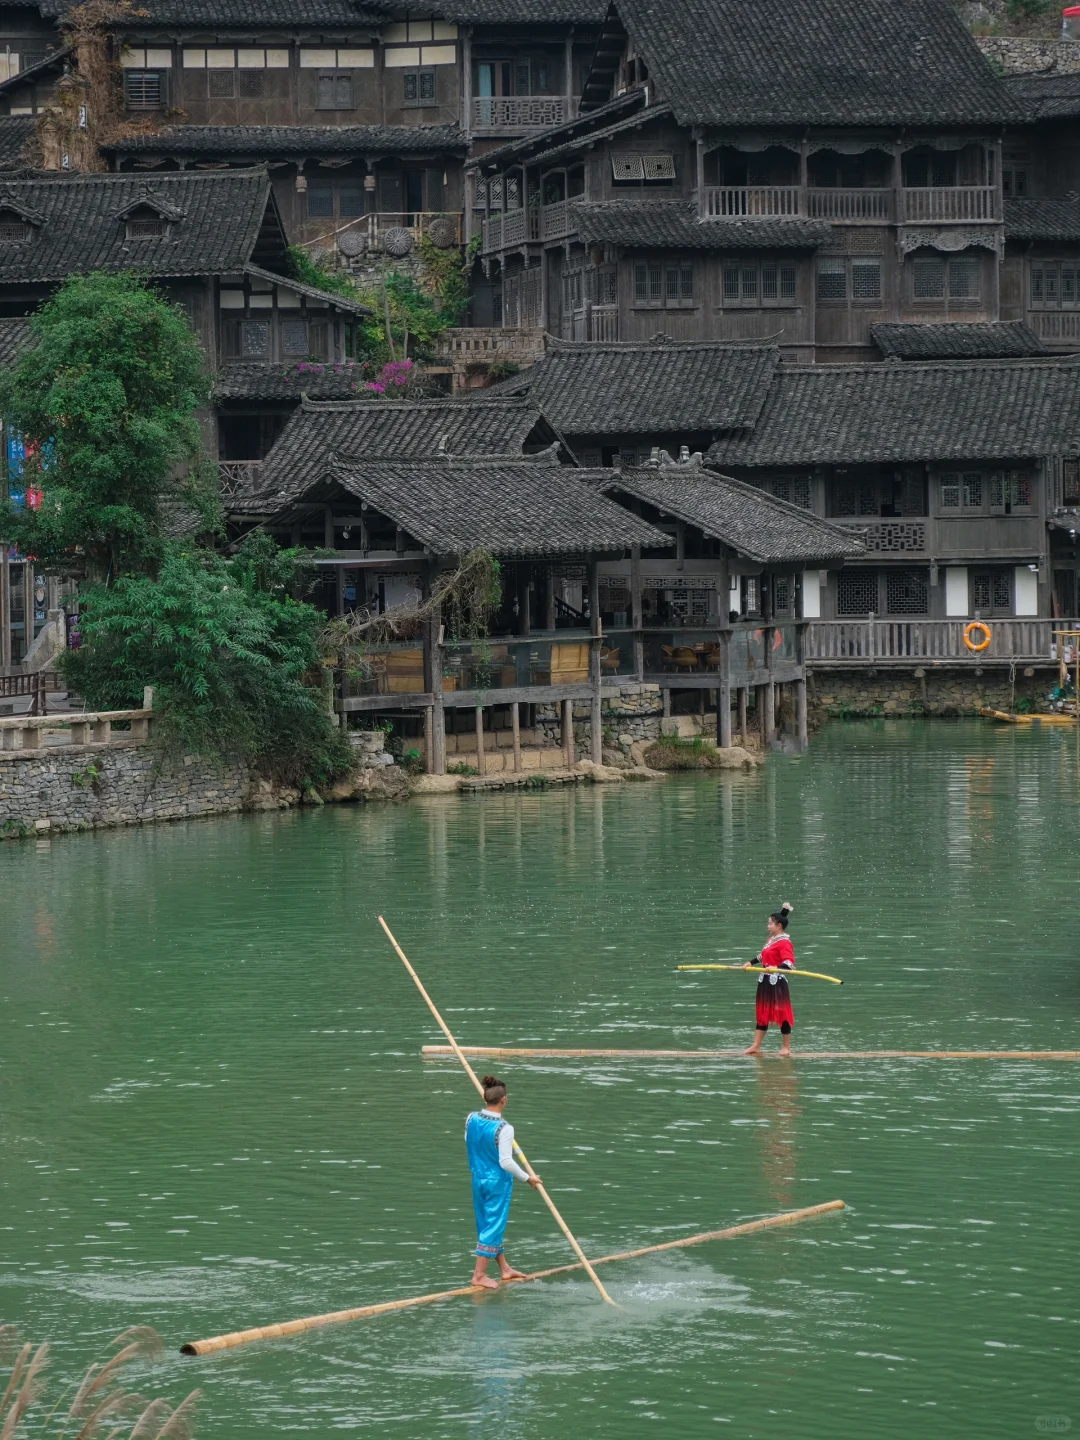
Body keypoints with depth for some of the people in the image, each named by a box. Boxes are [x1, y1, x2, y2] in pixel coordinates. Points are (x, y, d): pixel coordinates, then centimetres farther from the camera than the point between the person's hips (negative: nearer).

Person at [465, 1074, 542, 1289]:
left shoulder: (472, 1119, -5)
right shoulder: (503, 1129, -24)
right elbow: (506, 1162, -23)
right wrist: (528, 1178, -11)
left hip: (478, 1179, 7)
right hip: (498, 1182, -7)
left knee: (486, 1224, 18)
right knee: (493, 1226, 3)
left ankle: (504, 1268, 32)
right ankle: (479, 1275, 7)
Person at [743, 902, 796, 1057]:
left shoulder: (784, 943, -16)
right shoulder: (770, 940, 13)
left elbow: (789, 963, -27)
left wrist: (777, 968, -41)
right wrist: (751, 962, 31)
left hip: (777, 982, -10)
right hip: (765, 981, 10)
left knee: (782, 1014, 1)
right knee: (762, 1013, 11)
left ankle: (786, 1047, 11)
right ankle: (756, 1046, 15)